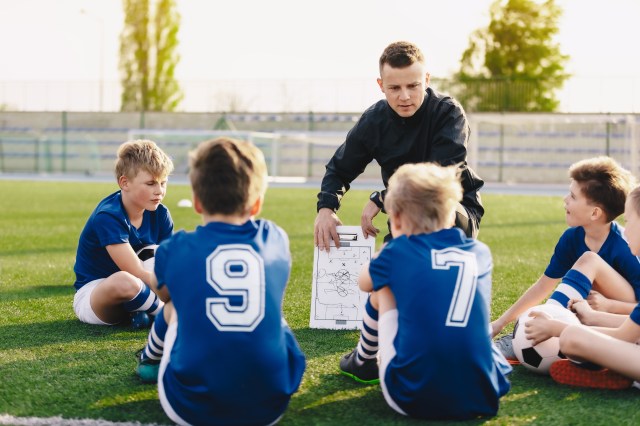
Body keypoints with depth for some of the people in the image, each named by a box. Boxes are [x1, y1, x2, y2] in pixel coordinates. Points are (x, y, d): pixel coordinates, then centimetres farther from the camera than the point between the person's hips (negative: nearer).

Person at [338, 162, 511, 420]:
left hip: (413, 399, -3)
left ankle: (363, 362, 46)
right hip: (483, 398, 3)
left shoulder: (397, 251, 6)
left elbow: (363, 283, 29)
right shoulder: (481, 253, 14)